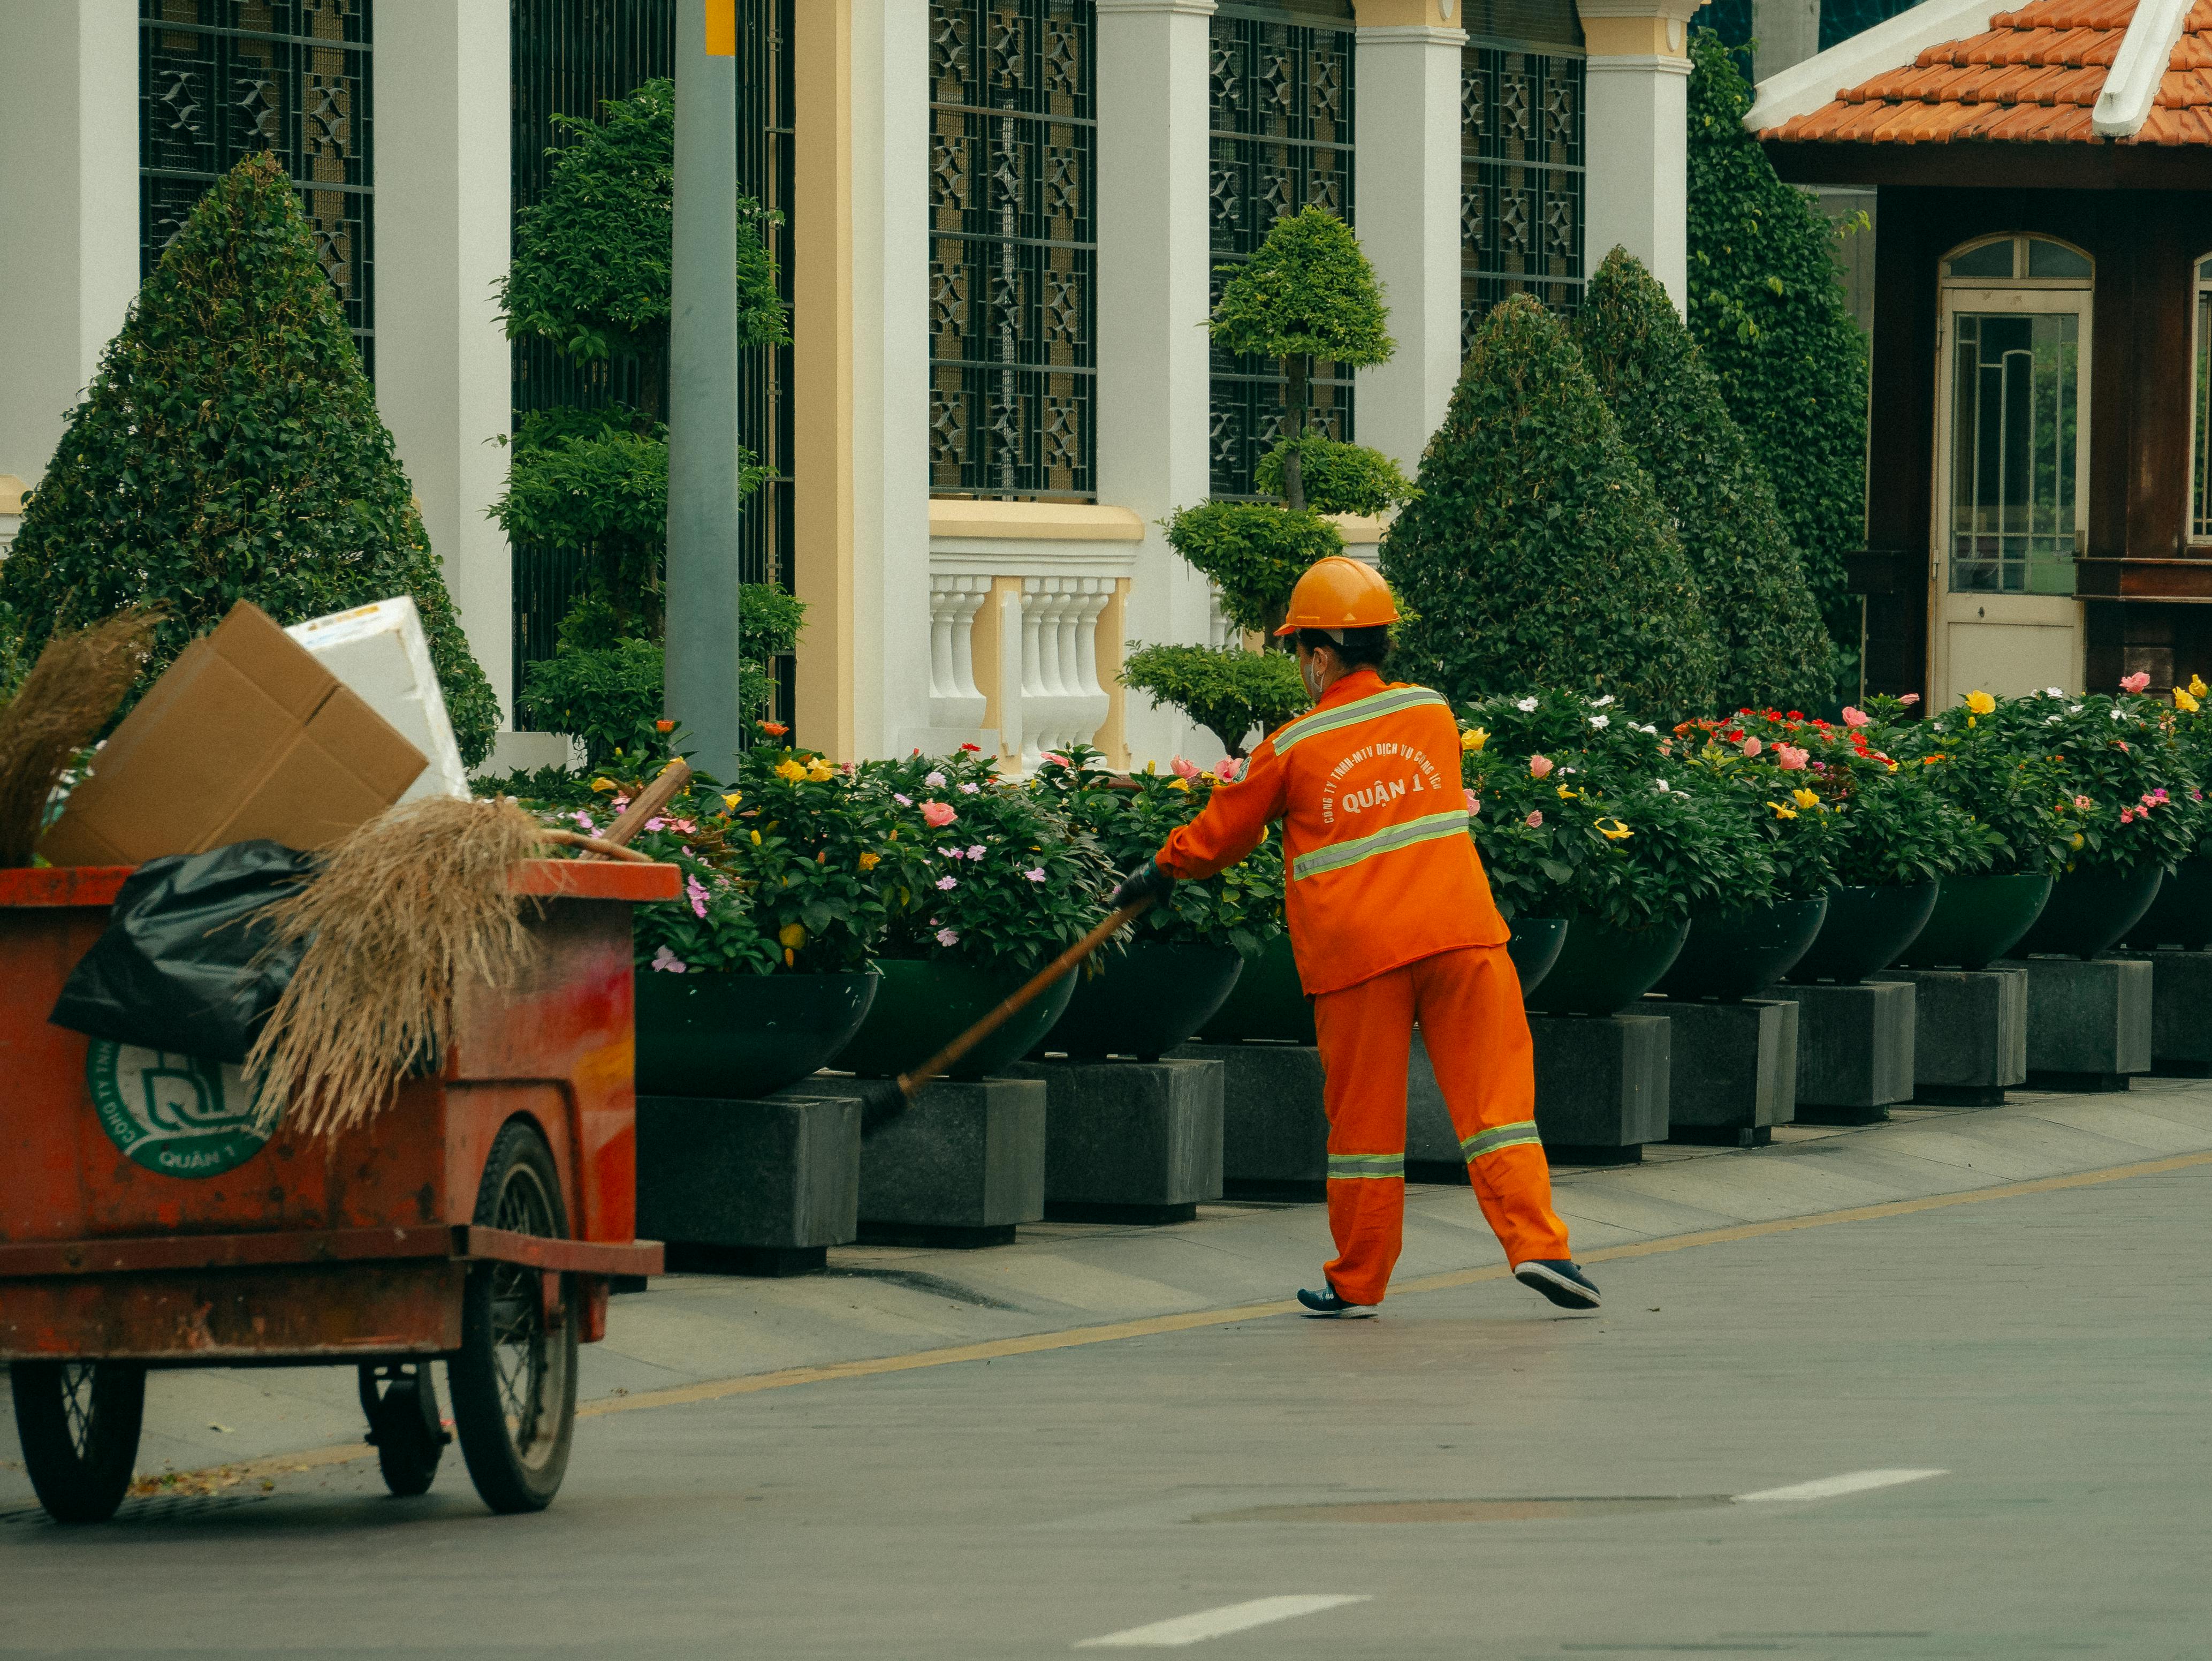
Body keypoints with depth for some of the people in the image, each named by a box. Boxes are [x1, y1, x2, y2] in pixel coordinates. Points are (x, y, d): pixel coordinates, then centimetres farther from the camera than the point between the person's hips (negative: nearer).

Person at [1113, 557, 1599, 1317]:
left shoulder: (1291, 750, 1)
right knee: (1493, 1090, 1)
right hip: (1458, 933, 2)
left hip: (1356, 949, -2)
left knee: (1365, 1115, 6)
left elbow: (1222, 835, 13)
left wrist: (1159, 873, 32)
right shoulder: (1432, 714, 11)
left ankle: (1358, 1282, 14)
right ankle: (1536, 1243, -12)